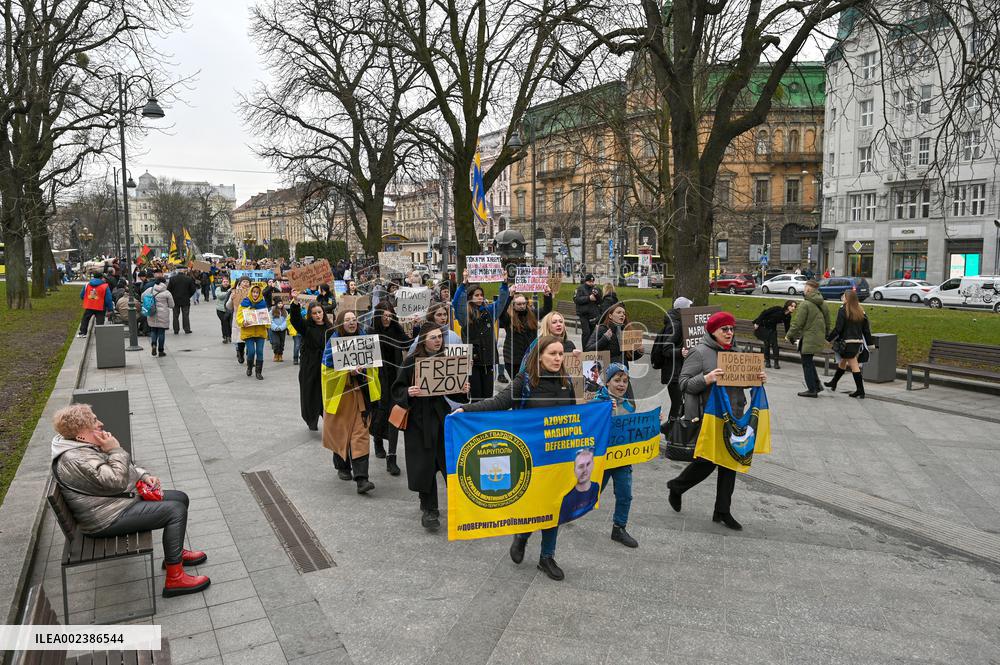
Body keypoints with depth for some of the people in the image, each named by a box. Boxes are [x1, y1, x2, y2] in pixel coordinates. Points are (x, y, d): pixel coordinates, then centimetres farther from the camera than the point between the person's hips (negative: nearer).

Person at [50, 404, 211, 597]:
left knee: (180, 498, 10)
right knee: (176, 511, -19)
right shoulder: (76, 459, -26)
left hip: (122, 498, 11)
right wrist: (115, 450, -21)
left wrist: (144, 475, 3)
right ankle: (174, 579, -15)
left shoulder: (87, 445, 9)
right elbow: (117, 481, -31)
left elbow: (126, 467, 19)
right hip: (108, 519, -11)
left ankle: (175, 552, 25)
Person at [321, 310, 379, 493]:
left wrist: (361, 367, -12)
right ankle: (342, 466, 35)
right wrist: (348, 370, -25)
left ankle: (361, 478, -9)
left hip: (359, 392, 1)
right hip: (339, 392, -1)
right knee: (339, 430, 11)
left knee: (360, 432, -6)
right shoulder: (334, 340, -4)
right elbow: (328, 364, -11)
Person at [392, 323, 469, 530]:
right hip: (419, 419, -2)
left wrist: (463, 391, -8)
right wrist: (408, 393, -24)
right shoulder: (411, 361, -6)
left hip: (442, 416, 3)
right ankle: (429, 509, 16)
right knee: (425, 464, 1)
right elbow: (397, 390, -3)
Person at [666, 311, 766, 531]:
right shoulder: (700, 352, -9)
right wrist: (707, 379, -27)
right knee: (708, 459, -3)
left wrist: (756, 379, 3)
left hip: (733, 416, 7)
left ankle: (723, 511, 20)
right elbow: (685, 383, -12)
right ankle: (676, 487, 24)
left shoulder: (734, 352, 14)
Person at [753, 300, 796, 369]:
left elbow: (787, 328, 4)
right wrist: (757, 323, -20)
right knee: (767, 343, -7)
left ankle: (776, 362, -2)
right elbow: (764, 313, -20)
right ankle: (767, 361, 5)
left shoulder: (788, 317, -4)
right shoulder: (778, 309, -22)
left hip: (772, 328, 5)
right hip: (763, 326, -5)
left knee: (774, 344, -5)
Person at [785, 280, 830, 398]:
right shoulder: (823, 304, 9)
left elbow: (797, 322, -15)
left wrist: (789, 335, -3)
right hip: (819, 338, 8)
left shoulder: (805, 304, -15)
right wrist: (825, 335, 27)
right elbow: (827, 321, 16)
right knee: (809, 361, 21)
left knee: (807, 363, 1)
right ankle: (816, 385, 21)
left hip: (808, 338, -8)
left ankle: (812, 389, 4)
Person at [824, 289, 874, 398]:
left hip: (847, 343, -6)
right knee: (842, 361, 18)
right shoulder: (861, 311, 7)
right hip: (858, 342, 6)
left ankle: (861, 391, 5)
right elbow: (866, 329, 9)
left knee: (854, 365, 0)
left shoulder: (843, 310, -13)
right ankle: (833, 383, 29)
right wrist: (870, 342, 15)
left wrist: (828, 338, -6)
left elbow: (838, 329, -15)